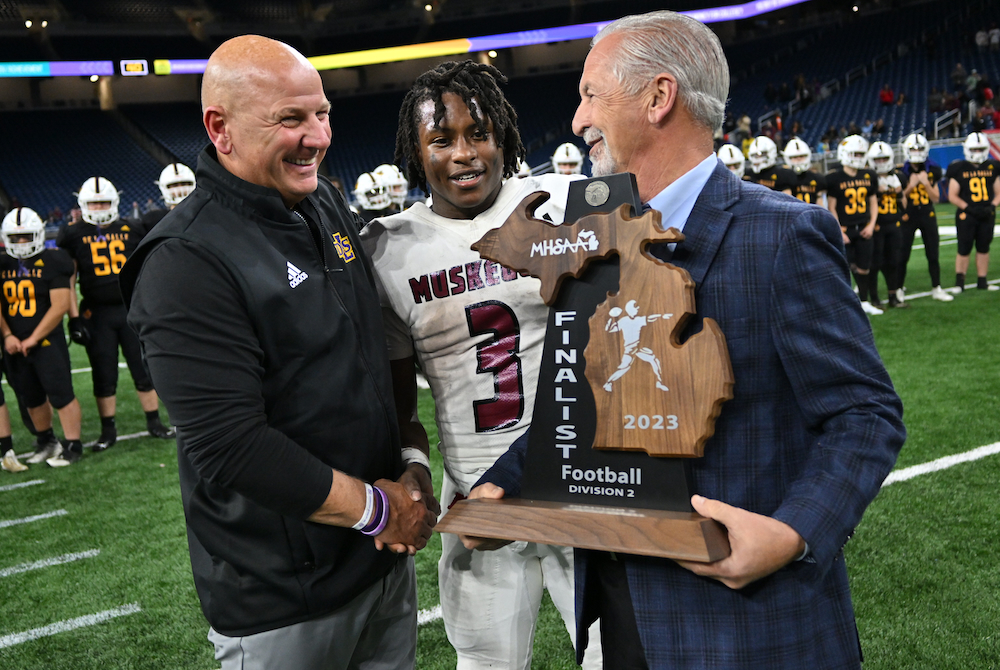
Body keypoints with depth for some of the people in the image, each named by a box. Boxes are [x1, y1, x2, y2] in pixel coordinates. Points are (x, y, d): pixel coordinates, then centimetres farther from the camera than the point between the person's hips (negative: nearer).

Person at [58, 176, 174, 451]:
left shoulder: (132, 230, 5)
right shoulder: (73, 235, 2)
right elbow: (67, 280, 1)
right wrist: (74, 318, -5)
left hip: (133, 310, 1)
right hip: (97, 314, -1)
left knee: (144, 370, 4)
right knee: (104, 377, 6)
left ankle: (154, 422, 17)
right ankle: (108, 430, 17)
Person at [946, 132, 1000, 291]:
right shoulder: (959, 169, -3)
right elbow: (952, 196, -4)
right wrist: (969, 208, -15)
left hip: (986, 216, 4)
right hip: (966, 216, -3)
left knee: (983, 248, 10)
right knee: (964, 250, -1)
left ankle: (982, 282, 18)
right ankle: (959, 282, 10)